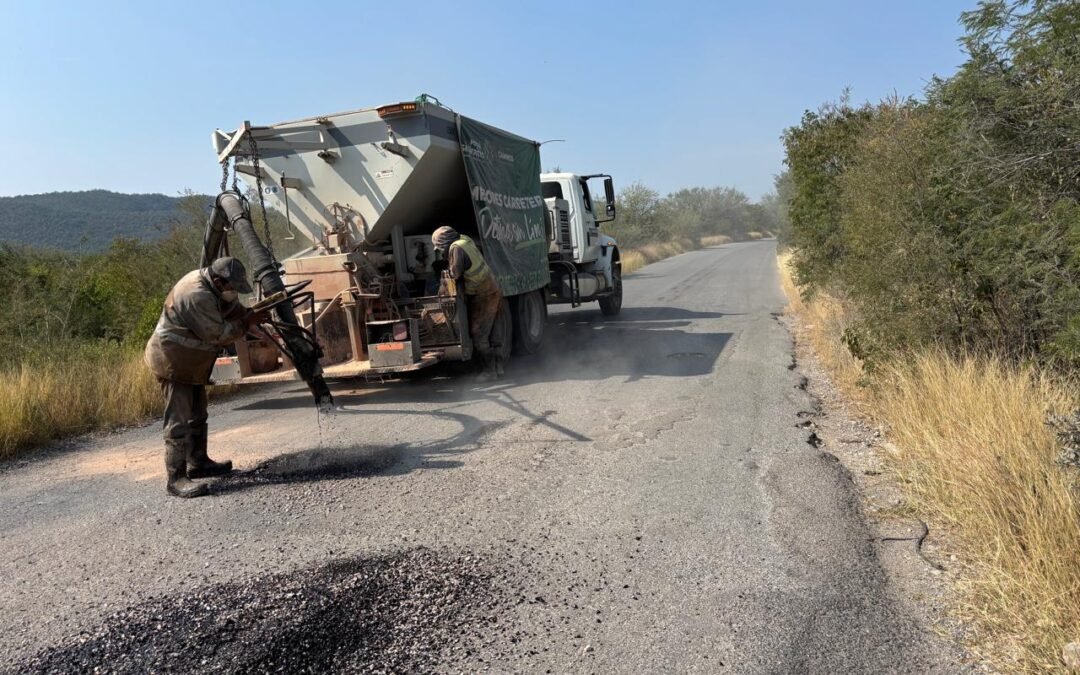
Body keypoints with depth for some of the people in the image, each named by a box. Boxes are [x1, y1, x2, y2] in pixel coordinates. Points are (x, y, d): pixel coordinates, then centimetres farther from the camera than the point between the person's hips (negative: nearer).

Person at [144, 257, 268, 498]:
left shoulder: (213, 286, 2)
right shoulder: (197, 295, -28)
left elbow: (233, 308, 10)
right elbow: (218, 334, -26)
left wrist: (253, 314, -9)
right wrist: (247, 323, -18)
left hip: (191, 363, 11)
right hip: (173, 362, -11)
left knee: (197, 416, 20)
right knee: (179, 421, -10)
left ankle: (198, 463, 33)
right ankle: (175, 478, -7)